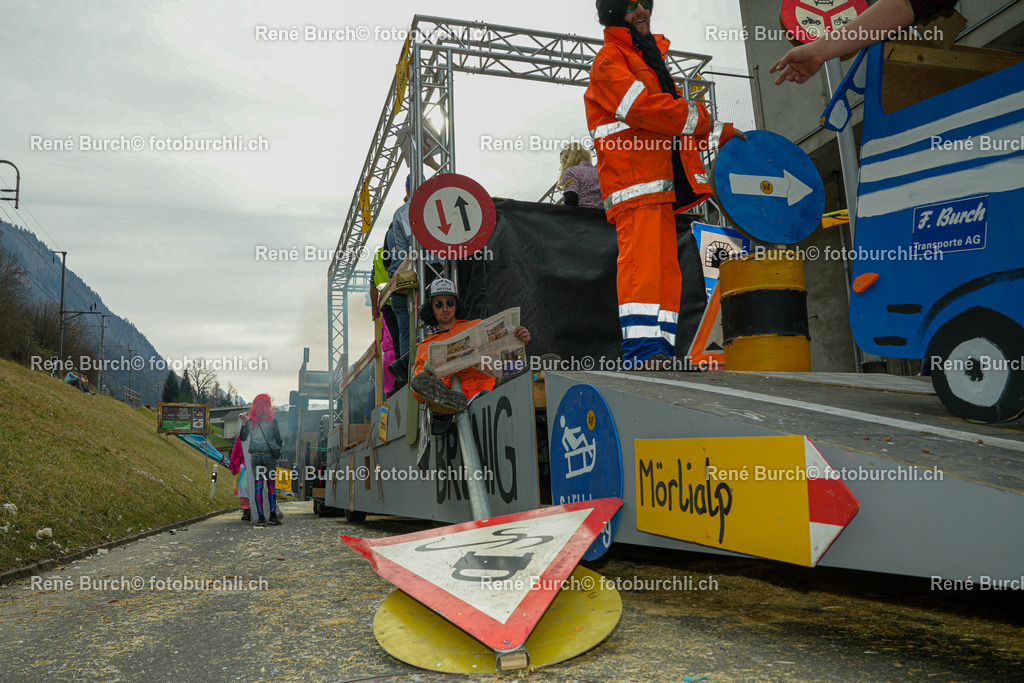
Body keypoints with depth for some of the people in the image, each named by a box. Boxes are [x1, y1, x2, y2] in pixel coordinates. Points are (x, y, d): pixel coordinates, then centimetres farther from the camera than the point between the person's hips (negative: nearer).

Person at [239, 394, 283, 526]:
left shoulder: (249, 421, 1)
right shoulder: (272, 421, -4)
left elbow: (243, 438, 9)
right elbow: (278, 440, 0)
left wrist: (243, 423, 8)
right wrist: (277, 449, 20)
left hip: (255, 456, 2)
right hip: (269, 455, -2)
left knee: (258, 486, 5)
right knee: (271, 485, 6)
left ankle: (261, 517, 3)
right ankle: (272, 516, 3)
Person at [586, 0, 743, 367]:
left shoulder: (650, 60, 31)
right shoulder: (609, 60, 1)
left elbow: (678, 125, 33)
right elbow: (641, 106, -16)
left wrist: (723, 134, 23)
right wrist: (699, 117, -6)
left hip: (662, 182, 9)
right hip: (633, 178, -9)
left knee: (666, 265, 4)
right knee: (641, 258, -19)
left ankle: (659, 350, 4)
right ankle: (640, 349, -24)